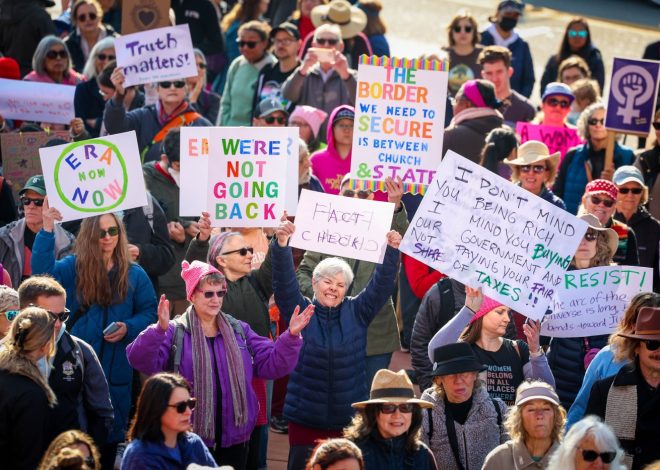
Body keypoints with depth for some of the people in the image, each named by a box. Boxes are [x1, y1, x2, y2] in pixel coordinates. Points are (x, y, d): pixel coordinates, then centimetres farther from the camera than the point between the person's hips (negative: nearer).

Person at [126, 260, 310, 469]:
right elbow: (141, 361, -20)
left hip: (234, 439, 4)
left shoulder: (240, 331, 11)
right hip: (190, 440, -4)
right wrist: (160, 330, -36)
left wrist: (291, 336, -9)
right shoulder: (175, 333, -5)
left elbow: (271, 364, 6)